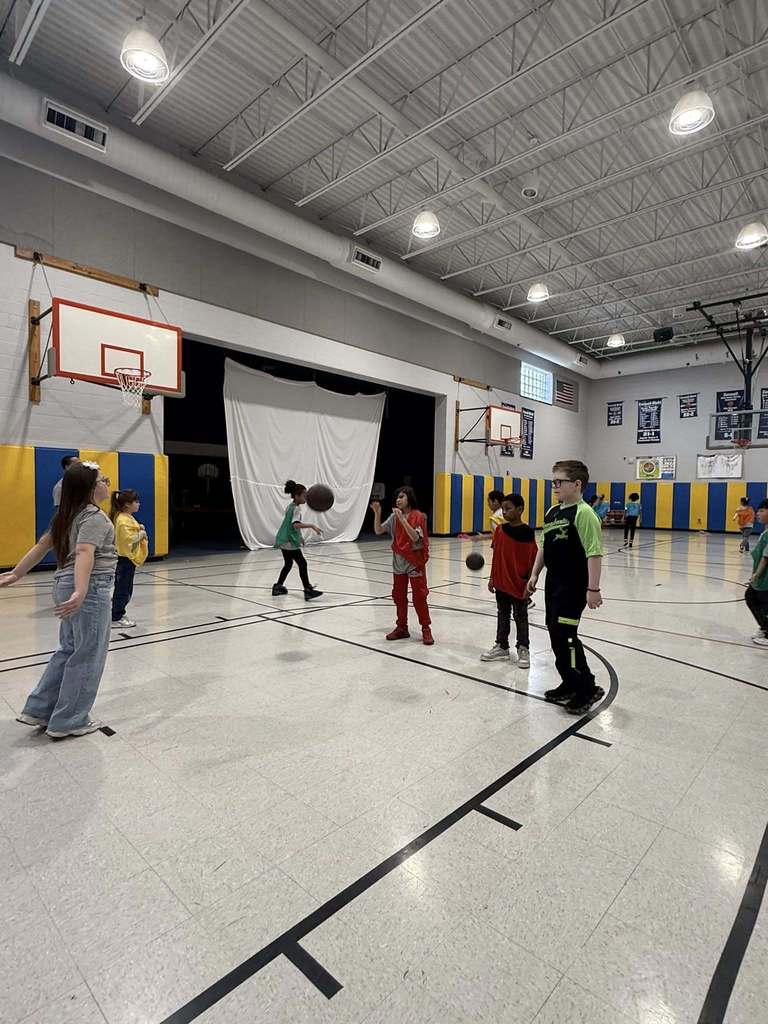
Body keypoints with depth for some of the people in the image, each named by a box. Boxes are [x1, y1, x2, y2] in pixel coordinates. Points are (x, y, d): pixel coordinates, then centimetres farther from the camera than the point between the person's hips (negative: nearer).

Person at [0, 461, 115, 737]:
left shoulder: (66, 516, 13)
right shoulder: (94, 516, -16)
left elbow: (42, 545, 18)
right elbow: (84, 553, -30)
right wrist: (80, 593, -41)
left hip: (65, 585, 9)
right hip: (91, 590, -9)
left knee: (68, 651, 21)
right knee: (87, 656, 3)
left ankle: (38, 711, 28)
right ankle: (69, 722, 15)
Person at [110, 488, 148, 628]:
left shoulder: (127, 517, 12)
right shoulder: (123, 520, -19)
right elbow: (128, 539, -28)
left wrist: (139, 529, 6)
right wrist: (141, 534, -13)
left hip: (128, 558, 10)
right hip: (125, 559, -10)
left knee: (125, 589, 17)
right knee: (123, 589, -2)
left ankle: (119, 614, 26)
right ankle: (115, 618, 6)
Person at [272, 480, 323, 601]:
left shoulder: (291, 506, 13)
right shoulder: (296, 508, -16)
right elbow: (296, 524, -31)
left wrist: (299, 537, 29)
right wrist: (311, 525, -34)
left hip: (284, 540, 10)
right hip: (289, 542, -10)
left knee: (288, 563, 22)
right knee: (302, 563, -9)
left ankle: (278, 587, 30)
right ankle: (308, 591, -11)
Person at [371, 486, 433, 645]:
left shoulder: (418, 516, -11)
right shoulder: (394, 516, 3)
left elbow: (415, 537, -24)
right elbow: (378, 531, -2)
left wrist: (402, 519, -29)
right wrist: (377, 513, -15)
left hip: (415, 562, -5)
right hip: (398, 562, 5)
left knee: (419, 597, -1)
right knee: (398, 596, 11)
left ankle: (426, 629, 12)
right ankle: (402, 628, 24)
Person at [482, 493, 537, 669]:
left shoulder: (527, 532, -12)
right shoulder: (500, 529, 2)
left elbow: (533, 559, -9)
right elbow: (496, 556, 8)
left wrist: (529, 582, -11)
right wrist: (492, 578, 9)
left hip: (519, 583, -5)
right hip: (501, 581, 5)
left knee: (520, 616, 8)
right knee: (502, 614, 15)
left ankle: (523, 649, 22)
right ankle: (501, 646, 28)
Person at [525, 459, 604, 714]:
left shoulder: (583, 513, -15)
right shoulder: (552, 512, 10)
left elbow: (594, 553, -19)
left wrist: (593, 588, -21)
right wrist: (535, 574, 16)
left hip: (574, 586, -9)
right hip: (553, 583, 9)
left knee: (564, 636, -7)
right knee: (556, 634, 13)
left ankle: (587, 688, 11)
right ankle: (570, 684, 29)